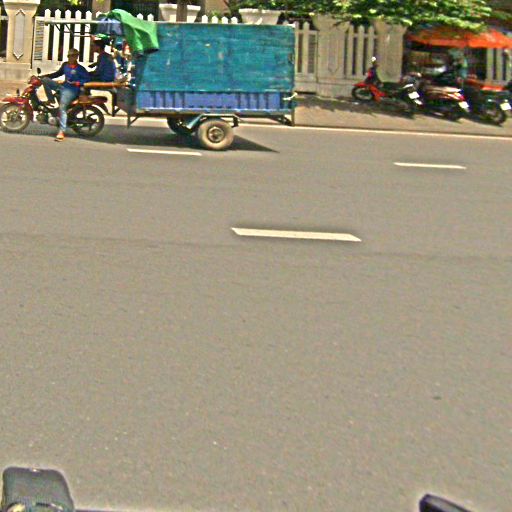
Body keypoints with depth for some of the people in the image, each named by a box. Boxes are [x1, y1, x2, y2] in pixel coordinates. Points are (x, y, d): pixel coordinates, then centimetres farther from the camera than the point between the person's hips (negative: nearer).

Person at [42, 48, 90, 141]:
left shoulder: (80, 69, -7)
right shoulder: (65, 65, 13)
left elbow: (87, 79, -11)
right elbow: (58, 73, 26)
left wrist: (76, 83, -19)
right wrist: (46, 76, 16)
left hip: (71, 90, -8)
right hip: (63, 86, 8)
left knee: (62, 107, -25)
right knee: (45, 80, 0)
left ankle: (61, 132, -27)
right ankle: (51, 100, 0)